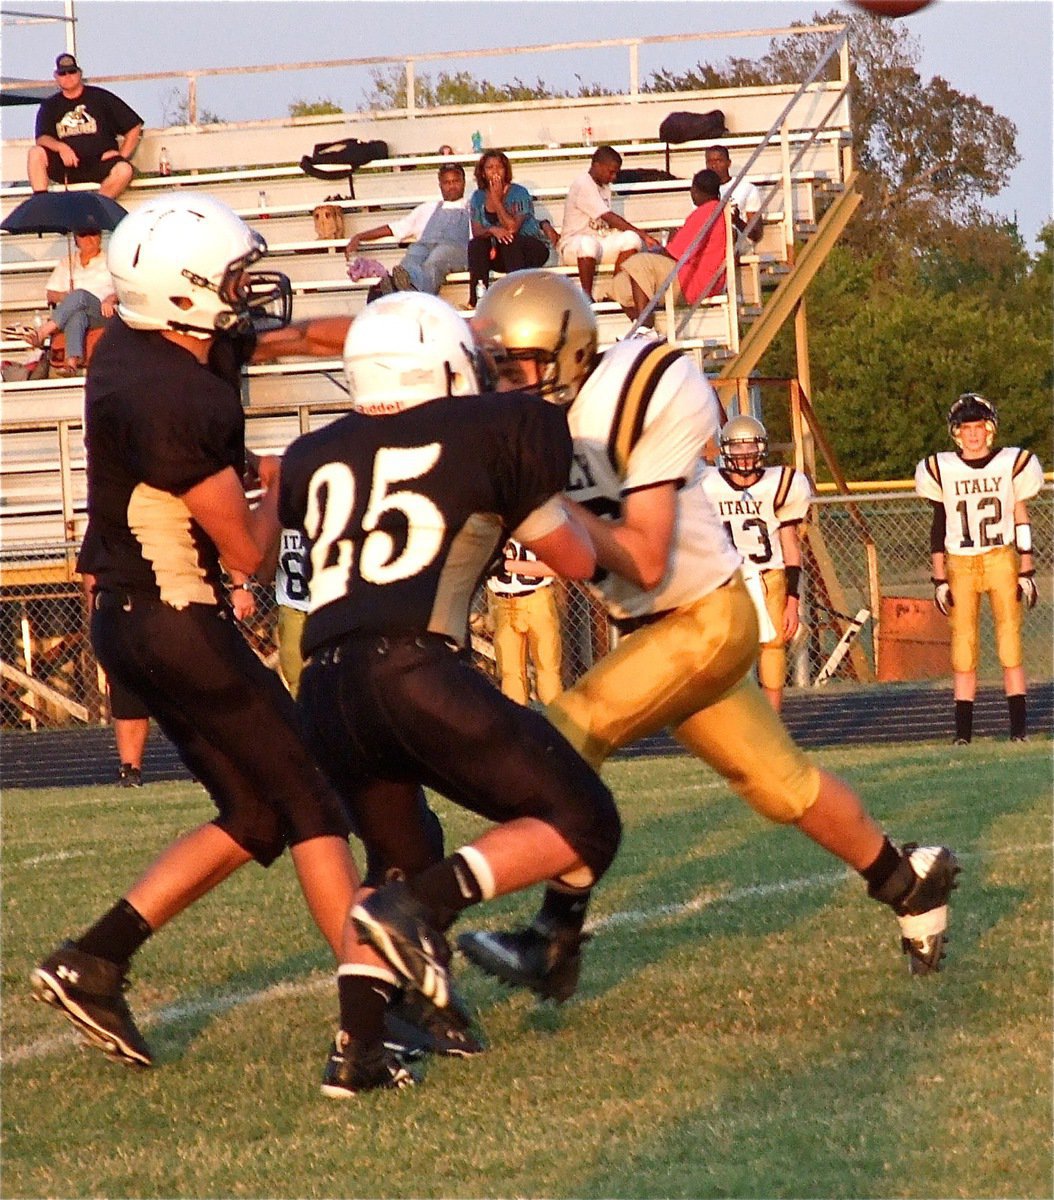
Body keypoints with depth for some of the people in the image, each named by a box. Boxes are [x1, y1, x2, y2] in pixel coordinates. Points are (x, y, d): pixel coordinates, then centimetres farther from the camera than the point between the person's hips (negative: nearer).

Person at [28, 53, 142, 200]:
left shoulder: (101, 98, 8)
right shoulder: (50, 106, 14)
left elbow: (135, 126, 9)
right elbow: (41, 139, 0)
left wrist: (123, 155, -3)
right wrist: (60, 147, -21)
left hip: (98, 166, -2)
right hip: (64, 167, 2)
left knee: (124, 170, -33)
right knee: (35, 152, -25)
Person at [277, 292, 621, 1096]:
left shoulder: (318, 459, 19)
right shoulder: (485, 433, 9)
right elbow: (579, 562, 18)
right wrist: (533, 492, 37)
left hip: (326, 691, 6)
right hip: (415, 670, -5)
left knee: (401, 860, 27)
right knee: (581, 828, 5)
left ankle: (357, 1047, 10)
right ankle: (422, 904, -16)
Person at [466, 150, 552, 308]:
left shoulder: (519, 193, -11)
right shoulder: (478, 197, 2)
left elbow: (512, 228, -23)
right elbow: (476, 232, -6)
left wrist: (497, 200, -22)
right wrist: (492, 230, -28)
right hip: (501, 254, 4)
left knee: (509, 241, -34)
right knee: (475, 245, -22)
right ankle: (476, 295, -28)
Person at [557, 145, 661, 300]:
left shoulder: (605, 187, 14)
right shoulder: (583, 185, -16)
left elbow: (608, 222, 11)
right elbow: (609, 218, -21)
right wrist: (644, 235, -22)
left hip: (600, 242, 8)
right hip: (572, 245, -8)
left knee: (631, 238, -16)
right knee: (588, 243, -42)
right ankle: (586, 296, -31)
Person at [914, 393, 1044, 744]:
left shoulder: (1011, 464, 4)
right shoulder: (942, 470, 5)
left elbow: (1021, 521, 8)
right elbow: (938, 528, 9)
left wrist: (1026, 571, 4)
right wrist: (939, 580, 5)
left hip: (1002, 559, -1)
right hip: (960, 565, 1)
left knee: (1010, 643, -5)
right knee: (963, 646, -2)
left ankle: (1019, 726, -3)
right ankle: (963, 728, 1)